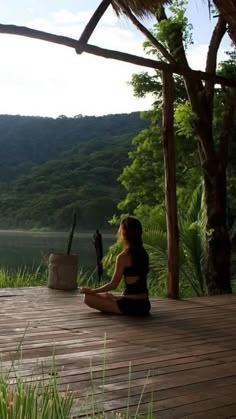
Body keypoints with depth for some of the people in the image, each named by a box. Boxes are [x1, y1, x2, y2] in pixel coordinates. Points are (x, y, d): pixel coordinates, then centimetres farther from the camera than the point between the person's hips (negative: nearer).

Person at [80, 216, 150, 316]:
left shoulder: (123, 256, -16)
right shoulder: (144, 253, 5)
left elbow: (113, 285, -12)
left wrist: (92, 291, 1)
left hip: (131, 305, -8)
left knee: (88, 298, -3)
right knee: (108, 296, 35)